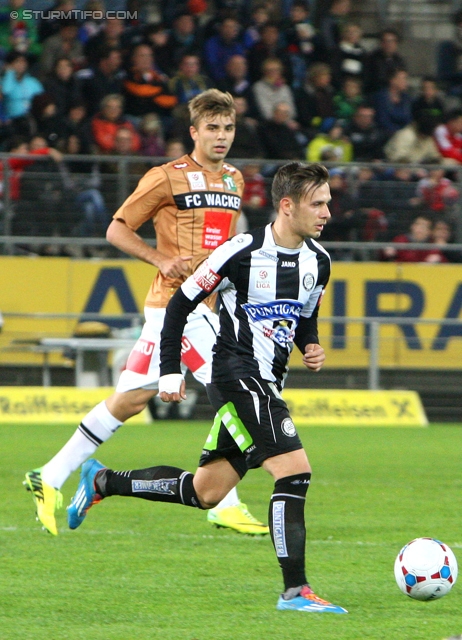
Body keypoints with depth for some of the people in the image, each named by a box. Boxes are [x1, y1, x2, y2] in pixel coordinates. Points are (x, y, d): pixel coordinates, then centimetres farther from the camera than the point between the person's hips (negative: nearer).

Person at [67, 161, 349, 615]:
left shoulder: (318, 261, 7)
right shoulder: (242, 252, -14)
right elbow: (180, 305, -5)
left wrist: (312, 348, 3)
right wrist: (170, 372, -8)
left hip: (267, 384, 8)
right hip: (236, 374, -8)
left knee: (205, 492, 14)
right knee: (294, 469, -20)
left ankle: (102, 483, 32)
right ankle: (295, 591, -18)